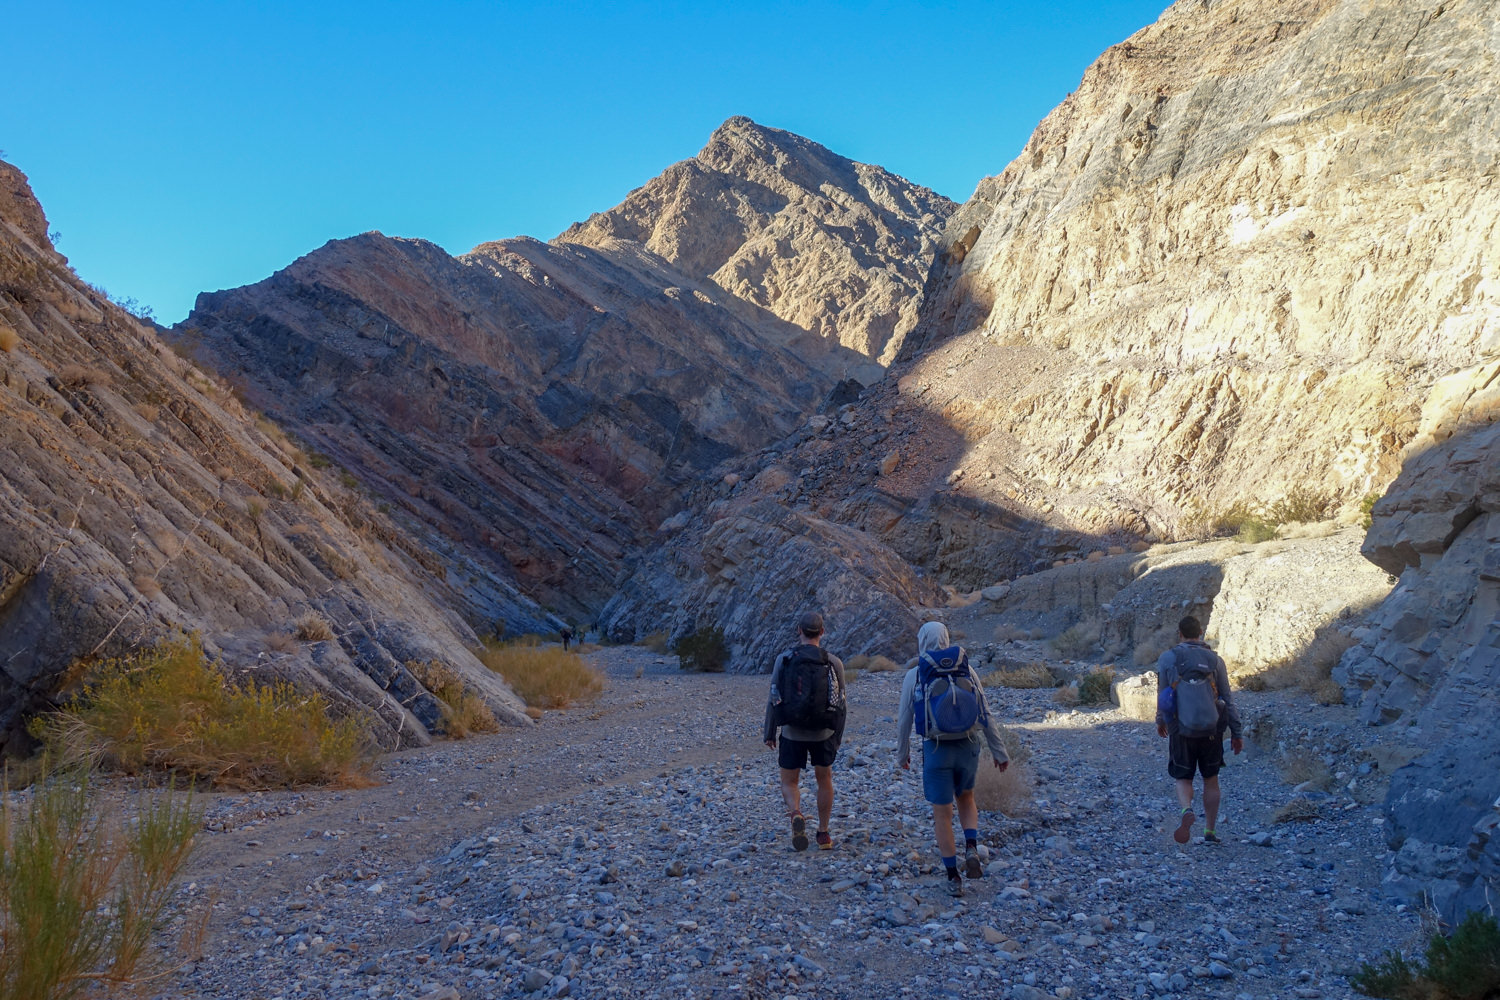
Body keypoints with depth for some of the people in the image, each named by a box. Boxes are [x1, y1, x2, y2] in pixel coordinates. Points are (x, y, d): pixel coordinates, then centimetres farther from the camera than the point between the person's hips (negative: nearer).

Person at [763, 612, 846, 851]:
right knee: (824, 779, 21)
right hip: (823, 733, 1)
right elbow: (840, 703, -1)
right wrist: (838, 737, 11)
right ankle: (824, 834, 21)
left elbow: (773, 699, -6)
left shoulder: (784, 659, -7)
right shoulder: (833, 662, -5)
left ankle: (796, 815, -15)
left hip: (792, 733, -1)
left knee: (789, 782, 14)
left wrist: (769, 733, 5)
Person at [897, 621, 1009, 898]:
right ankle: (971, 849, 5)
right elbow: (986, 714, 1)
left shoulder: (914, 675, -4)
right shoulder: (966, 669, 1)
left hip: (936, 750, -2)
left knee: (942, 813, 8)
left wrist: (902, 752, 15)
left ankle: (953, 879, 10)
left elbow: (904, 719, 1)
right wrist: (998, 750, 8)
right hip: (968, 747, 3)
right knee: (966, 798, 27)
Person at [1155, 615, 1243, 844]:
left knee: (1183, 778, 9)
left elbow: (1162, 695, 3)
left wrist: (1160, 721, 20)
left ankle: (1186, 810, -22)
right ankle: (1210, 831, 17)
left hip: (1180, 729, -1)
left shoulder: (1168, 658, -3)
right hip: (1211, 730, 1)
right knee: (1210, 779, 16)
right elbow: (1228, 699, 2)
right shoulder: (1215, 660, 0)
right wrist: (1237, 732, 9)